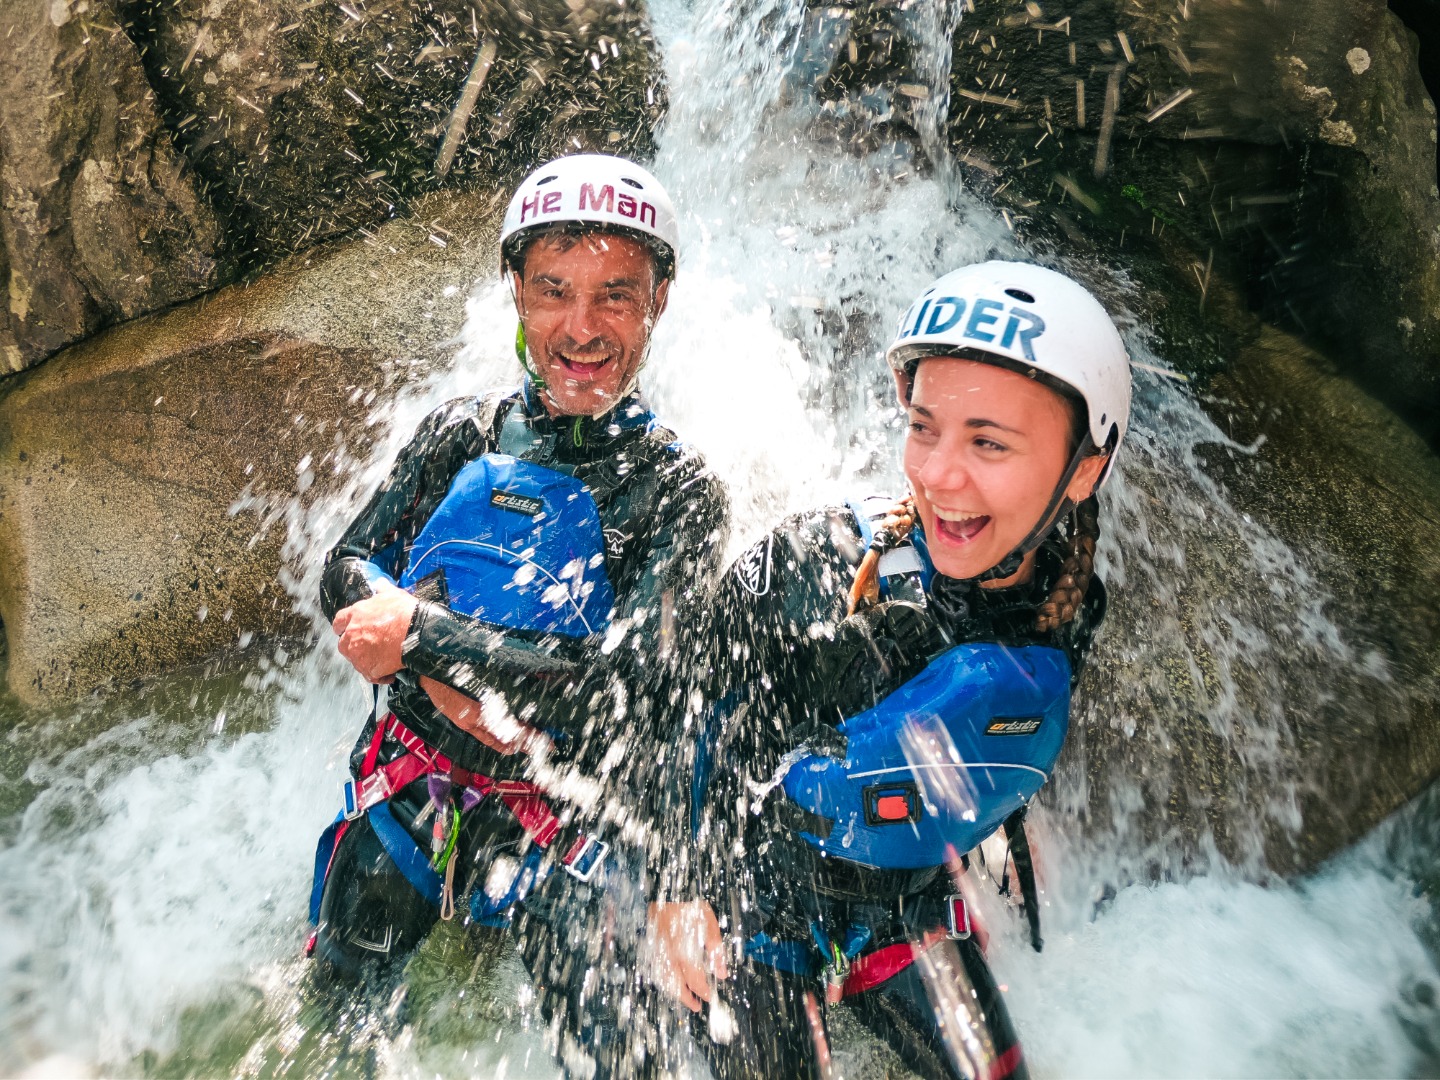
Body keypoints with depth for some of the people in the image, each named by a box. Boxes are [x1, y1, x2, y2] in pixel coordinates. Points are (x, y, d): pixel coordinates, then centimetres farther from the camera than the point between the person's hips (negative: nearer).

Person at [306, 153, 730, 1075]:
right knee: (339, 1006, 21)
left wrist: (421, 634, -22)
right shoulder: (467, 430, -2)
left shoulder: (679, 491, -13)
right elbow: (350, 567, 0)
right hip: (409, 776, 4)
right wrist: (448, 682, -19)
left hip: (559, 809, -3)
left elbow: (626, 685, -22)